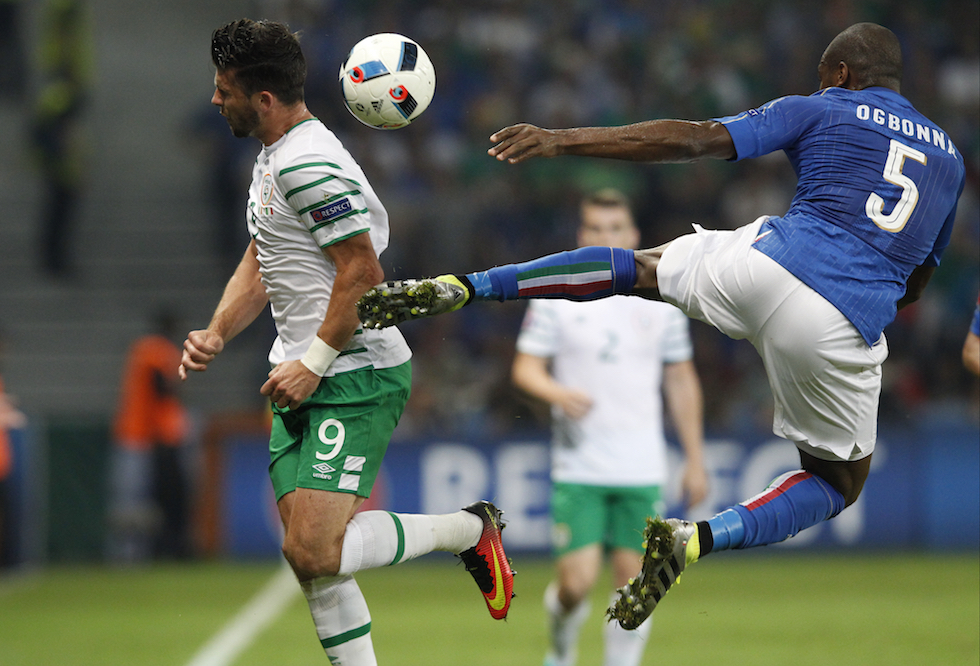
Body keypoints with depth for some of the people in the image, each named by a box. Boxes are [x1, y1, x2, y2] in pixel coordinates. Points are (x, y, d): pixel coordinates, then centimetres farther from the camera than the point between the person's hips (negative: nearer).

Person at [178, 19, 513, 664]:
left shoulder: (308, 165, -18)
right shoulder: (273, 158, 17)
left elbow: (362, 272, -21)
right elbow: (260, 266, 24)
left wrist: (315, 363, -17)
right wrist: (216, 334, 9)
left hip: (356, 377, -10)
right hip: (306, 384, 10)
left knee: (317, 552, -18)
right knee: (310, 559, 5)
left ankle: (470, 529, 1)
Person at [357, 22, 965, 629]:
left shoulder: (819, 111, 11)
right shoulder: (949, 155, 22)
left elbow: (693, 141, 0)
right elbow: (915, 288, 30)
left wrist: (564, 141, -1)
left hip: (767, 264, -1)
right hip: (850, 327, 1)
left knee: (636, 268, 26)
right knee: (839, 483, 19)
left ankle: (461, 288, 9)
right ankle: (695, 539, -7)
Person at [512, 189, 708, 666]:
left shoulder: (660, 300, 7)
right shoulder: (555, 297, 1)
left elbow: (681, 380, 13)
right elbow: (526, 367, -1)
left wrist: (695, 460, 11)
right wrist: (558, 392, -24)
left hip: (642, 468, 2)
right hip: (578, 468, -2)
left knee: (633, 579, -2)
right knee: (577, 581, -8)